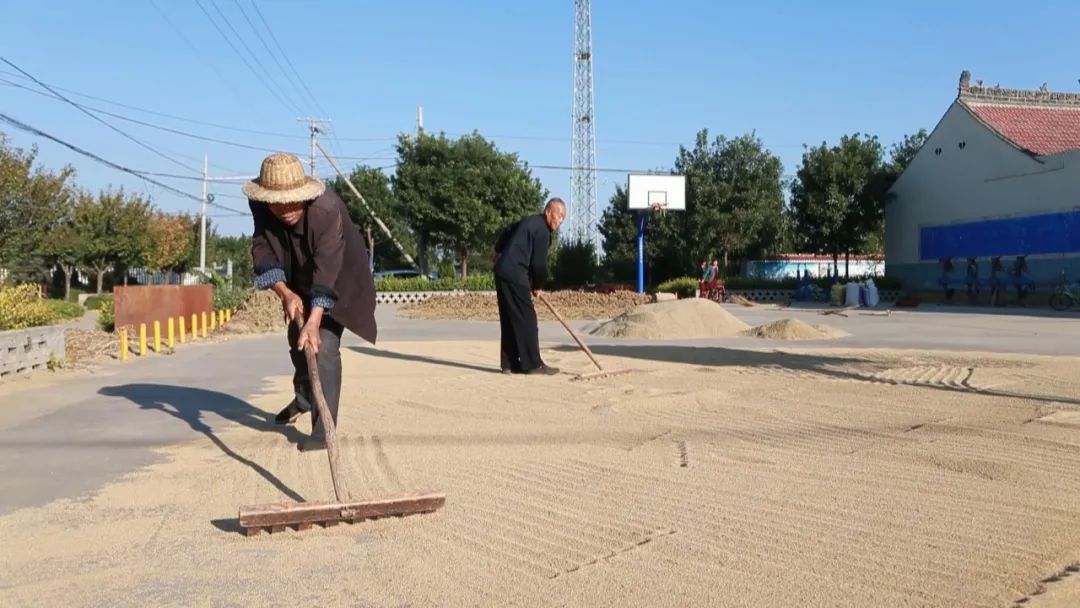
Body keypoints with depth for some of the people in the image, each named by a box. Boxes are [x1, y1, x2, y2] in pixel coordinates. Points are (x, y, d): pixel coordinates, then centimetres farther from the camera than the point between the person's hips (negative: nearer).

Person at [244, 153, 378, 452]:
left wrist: (314, 320, -53)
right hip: (298, 280, 6)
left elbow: (327, 268, -45)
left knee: (322, 346, -19)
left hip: (338, 280, -6)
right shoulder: (260, 206, -23)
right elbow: (262, 251, -22)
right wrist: (285, 294, -37)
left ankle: (323, 429, -12)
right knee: (297, 339, 22)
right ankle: (303, 399, 49)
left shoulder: (326, 210, -39)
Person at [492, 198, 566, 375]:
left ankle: (509, 364, 13)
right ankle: (533, 364, -5)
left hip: (502, 272, 10)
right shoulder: (542, 231, -12)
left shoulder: (529, 221, 18)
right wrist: (537, 285, 3)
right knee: (526, 320, -7)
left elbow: (507, 231, 33)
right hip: (515, 276, -10)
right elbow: (539, 264, -14)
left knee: (509, 321, 10)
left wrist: (499, 251, 50)